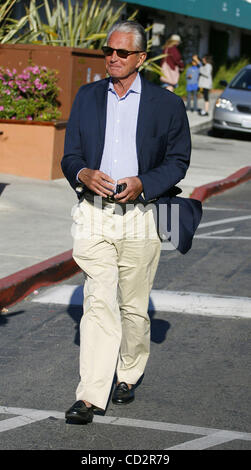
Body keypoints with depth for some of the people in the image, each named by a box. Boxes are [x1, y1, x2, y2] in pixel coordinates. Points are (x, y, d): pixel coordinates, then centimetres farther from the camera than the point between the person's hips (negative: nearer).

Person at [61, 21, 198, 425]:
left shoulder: (166, 104, 4)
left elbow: (178, 160, 4)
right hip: (94, 214, 1)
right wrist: (84, 174, -12)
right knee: (98, 303, -10)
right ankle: (90, 397, -13)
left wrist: (142, 184, -13)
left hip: (140, 214, 0)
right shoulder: (87, 97, 11)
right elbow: (70, 156, 11)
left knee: (133, 306, 9)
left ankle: (128, 376, 32)